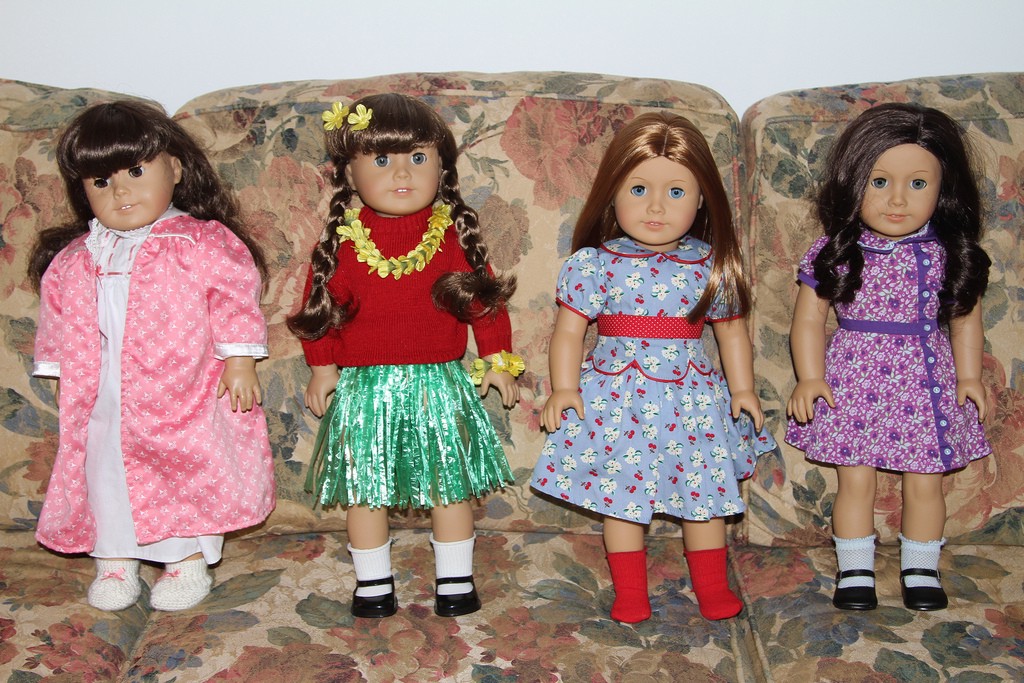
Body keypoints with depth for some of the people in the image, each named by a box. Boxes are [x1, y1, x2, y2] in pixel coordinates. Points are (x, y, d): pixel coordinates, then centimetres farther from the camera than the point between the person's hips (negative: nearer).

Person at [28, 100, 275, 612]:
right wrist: (66, 381, 12)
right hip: (102, 402, 4)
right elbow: (62, 326, 14)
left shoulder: (202, 243, -6)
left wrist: (239, 362, -11)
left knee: (189, 475, 4)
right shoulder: (74, 261, 6)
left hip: (185, 397, -3)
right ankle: (114, 562, 26)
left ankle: (189, 561, 22)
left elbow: (234, 300, -6)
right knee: (103, 475, 8)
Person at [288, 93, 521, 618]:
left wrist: (497, 359, 2)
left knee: (451, 483, 8)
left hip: (441, 383, 0)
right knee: (364, 486, 8)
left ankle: (455, 580, 24)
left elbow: (485, 297, 3)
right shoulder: (343, 241, -4)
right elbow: (320, 305, 3)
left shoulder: (455, 235, -3)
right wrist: (323, 366, 2)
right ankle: (373, 583, 24)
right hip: (365, 387, 0)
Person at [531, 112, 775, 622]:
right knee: (622, 495, 7)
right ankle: (629, 594, 23)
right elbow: (568, 330, -5)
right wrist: (564, 389, -14)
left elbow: (732, 332, 8)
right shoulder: (595, 264, -6)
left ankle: (713, 588, 29)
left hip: (692, 397, 1)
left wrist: (743, 389, 1)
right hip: (616, 396, -1)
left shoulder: (712, 267, -1)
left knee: (705, 493, 10)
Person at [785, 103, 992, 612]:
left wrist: (969, 377, -2)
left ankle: (920, 570, 28)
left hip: (926, 382, 1)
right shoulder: (834, 253, -7)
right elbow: (808, 320, -2)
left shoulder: (951, 255, -3)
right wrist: (810, 378, -11)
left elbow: (965, 320, 6)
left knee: (925, 482, 9)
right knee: (855, 480, 5)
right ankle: (855, 571, 22)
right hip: (853, 382, -1)